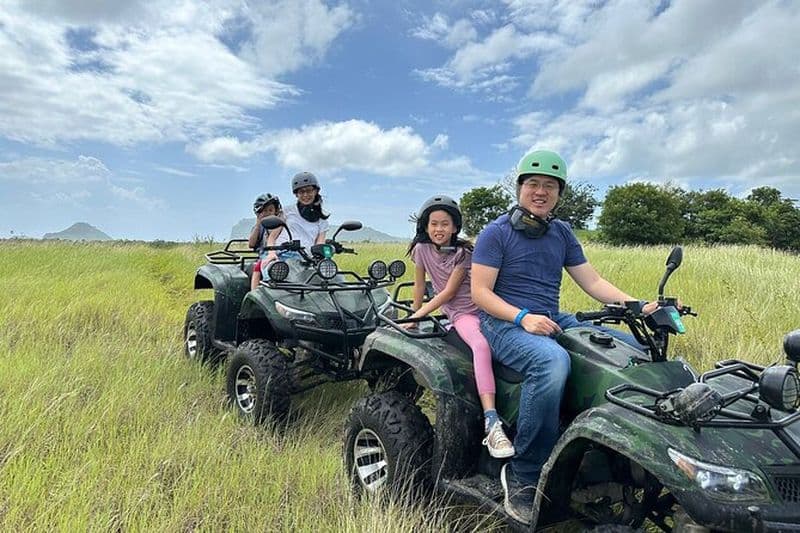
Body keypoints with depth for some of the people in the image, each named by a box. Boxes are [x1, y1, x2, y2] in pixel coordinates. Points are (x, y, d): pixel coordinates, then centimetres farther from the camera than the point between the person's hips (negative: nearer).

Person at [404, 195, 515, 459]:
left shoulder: (463, 253, -6)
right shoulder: (422, 249, 2)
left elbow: (449, 292, -10)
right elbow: (420, 285, 11)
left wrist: (417, 316, -11)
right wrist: (414, 314, 15)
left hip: (484, 308, 1)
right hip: (461, 314, -1)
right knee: (481, 346, -33)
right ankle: (491, 425, -43)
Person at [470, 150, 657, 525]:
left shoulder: (562, 233, 15)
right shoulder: (496, 233, -3)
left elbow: (593, 282, 12)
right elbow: (480, 291, -9)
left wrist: (638, 307, -3)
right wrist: (523, 317, -24)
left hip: (554, 321, 7)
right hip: (505, 323, -6)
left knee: (633, 348, -7)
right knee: (552, 361, -37)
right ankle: (522, 475, -24)